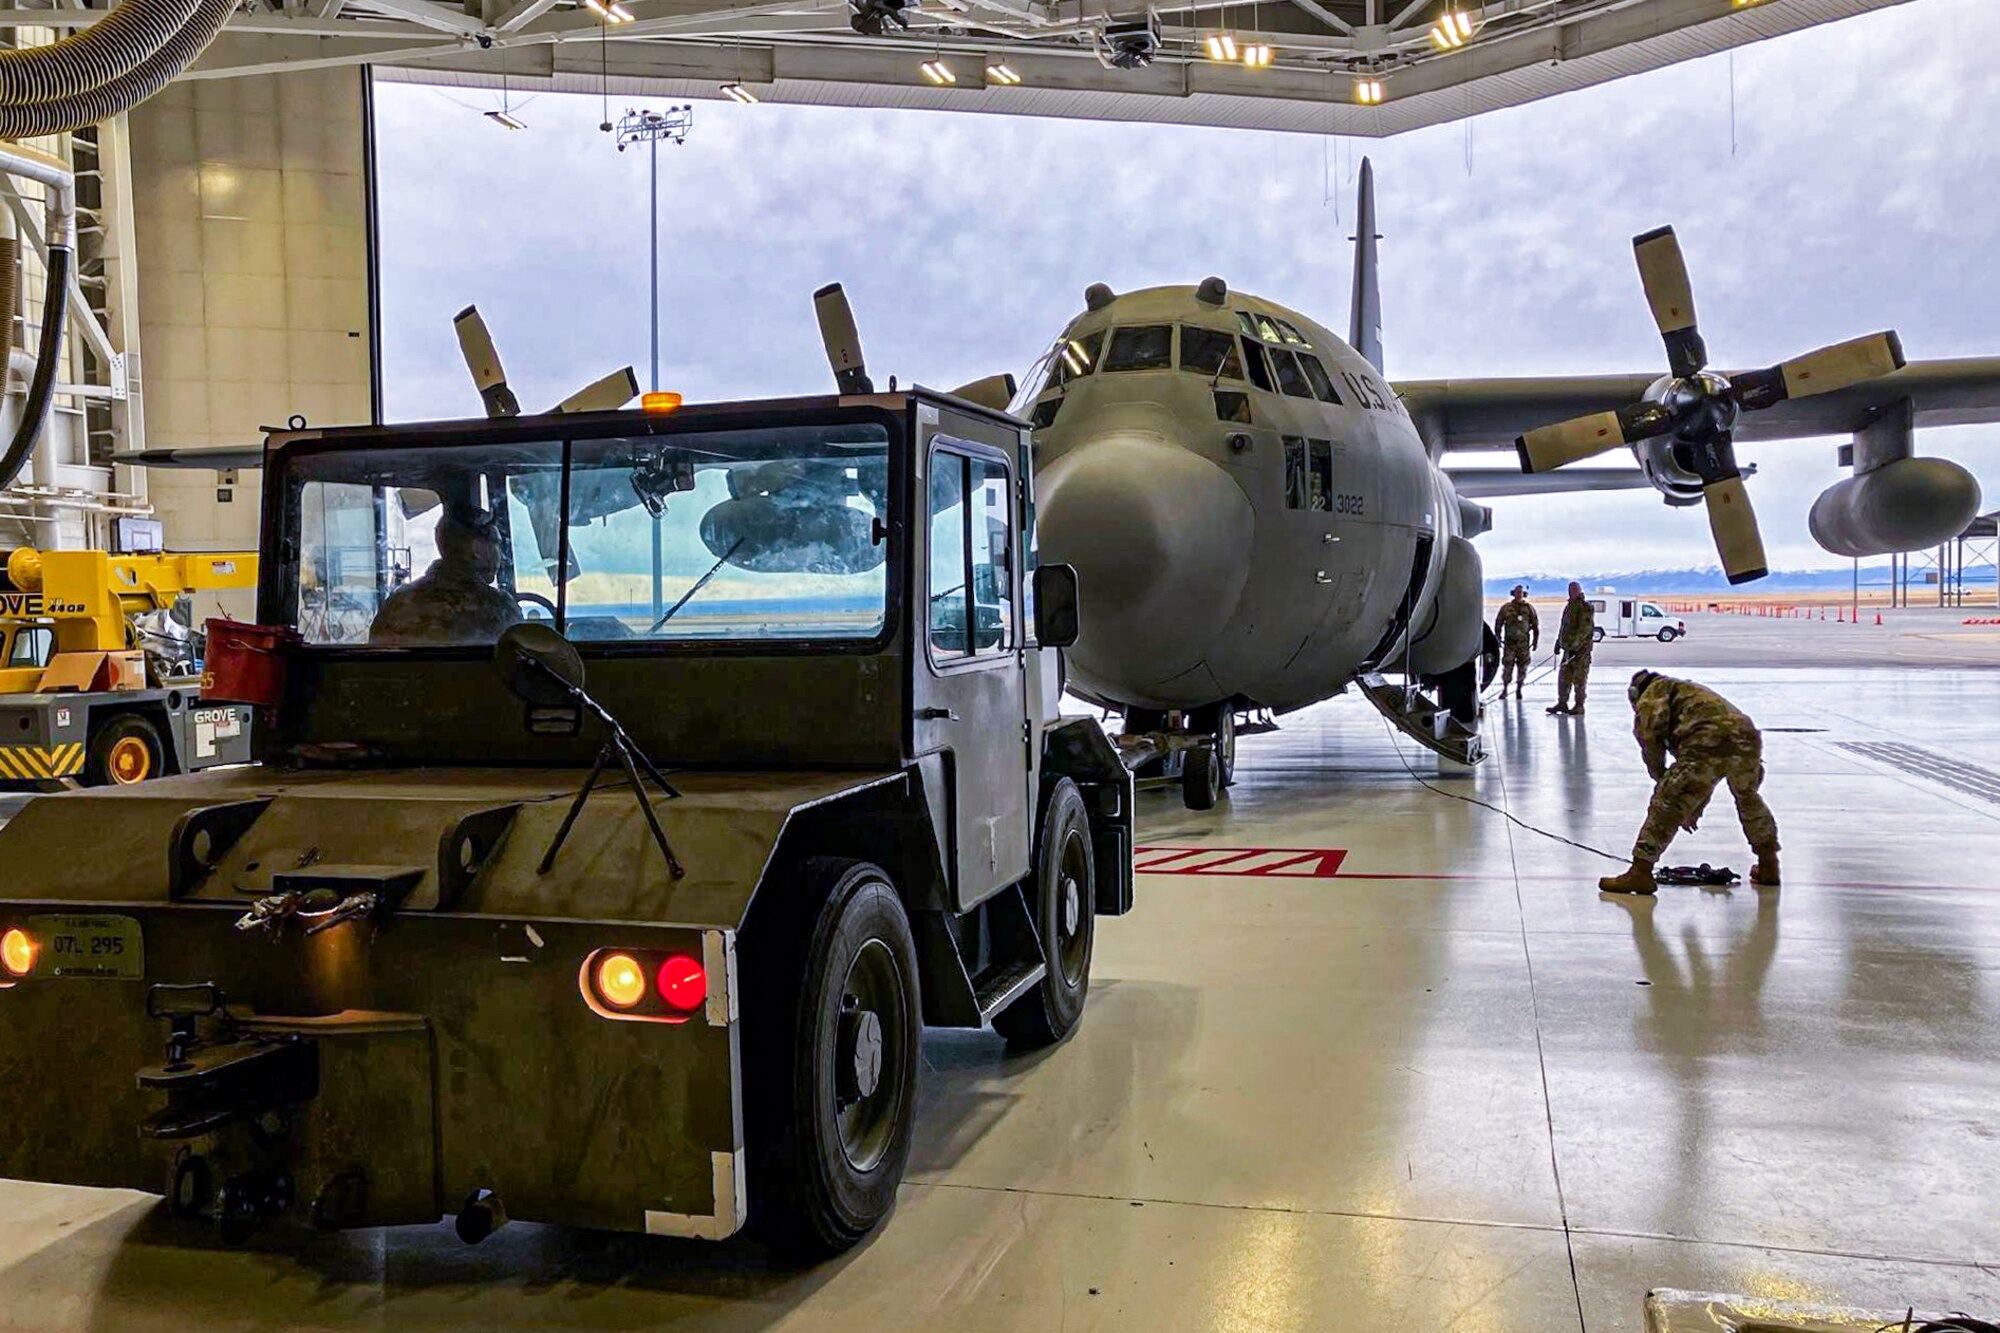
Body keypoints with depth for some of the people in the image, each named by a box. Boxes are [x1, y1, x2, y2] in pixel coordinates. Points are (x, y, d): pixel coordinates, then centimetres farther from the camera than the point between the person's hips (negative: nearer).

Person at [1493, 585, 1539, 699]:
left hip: (1523, 642, 1)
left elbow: (1535, 625, 8)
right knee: (1507, 666, -4)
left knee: (1522, 667, 3)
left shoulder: (1529, 608, 4)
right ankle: (1504, 689, 6)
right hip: (1509, 642, -1)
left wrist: (1535, 640, 5)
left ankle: (1519, 689, 14)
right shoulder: (1506, 608, 3)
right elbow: (1498, 623, 7)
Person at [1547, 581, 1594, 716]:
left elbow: (1585, 629, -20)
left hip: (1581, 649, -9)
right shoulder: (1569, 607, 16)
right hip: (1568, 648, 9)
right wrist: (1558, 642, 21)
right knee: (1563, 677, 9)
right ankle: (1562, 703, 15)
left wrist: (1575, 645, -25)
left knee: (1579, 679, -4)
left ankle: (1579, 706, 1)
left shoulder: (1585, 608, -12)